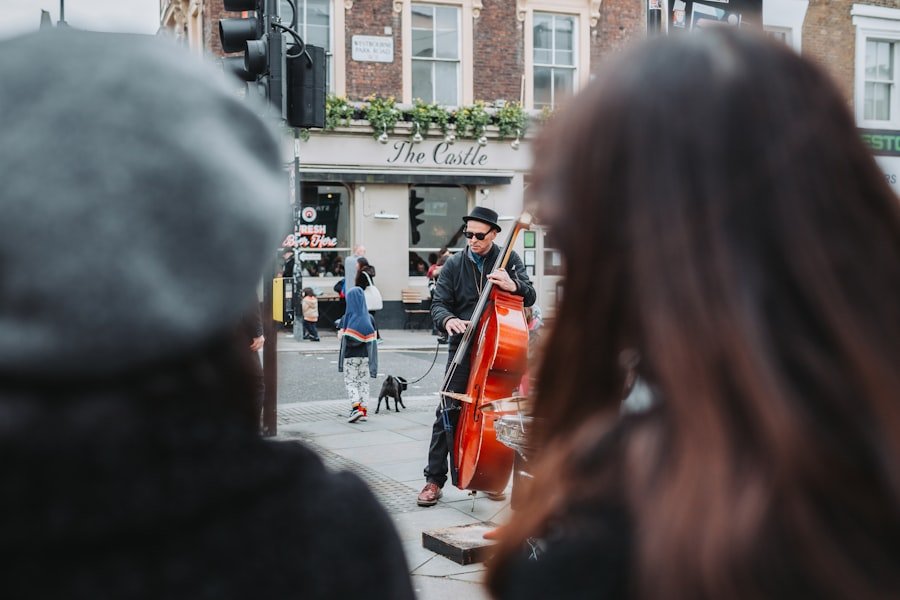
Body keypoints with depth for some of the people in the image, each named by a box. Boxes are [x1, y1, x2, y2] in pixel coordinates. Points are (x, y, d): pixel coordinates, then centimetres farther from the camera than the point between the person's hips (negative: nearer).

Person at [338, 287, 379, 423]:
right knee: (364, 382, 11)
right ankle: (364, 410, 9)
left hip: (350, 356, -4)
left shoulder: (346, 318, -10)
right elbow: (373, 338, 2)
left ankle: (356, 407, -16)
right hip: (365, 355, 4)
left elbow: (342, 337, -11)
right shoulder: (369, 318, 2)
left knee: (350, 382, 2)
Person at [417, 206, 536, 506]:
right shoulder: (454, 264, 4)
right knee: (448, 412, -7)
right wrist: (448, 319, -24)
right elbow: (438, 304, -1)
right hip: (464, 348, 0)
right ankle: (434, 479, 1)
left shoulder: (508, 259, 3)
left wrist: (513, 285, -27)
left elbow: (530, 298, -5)